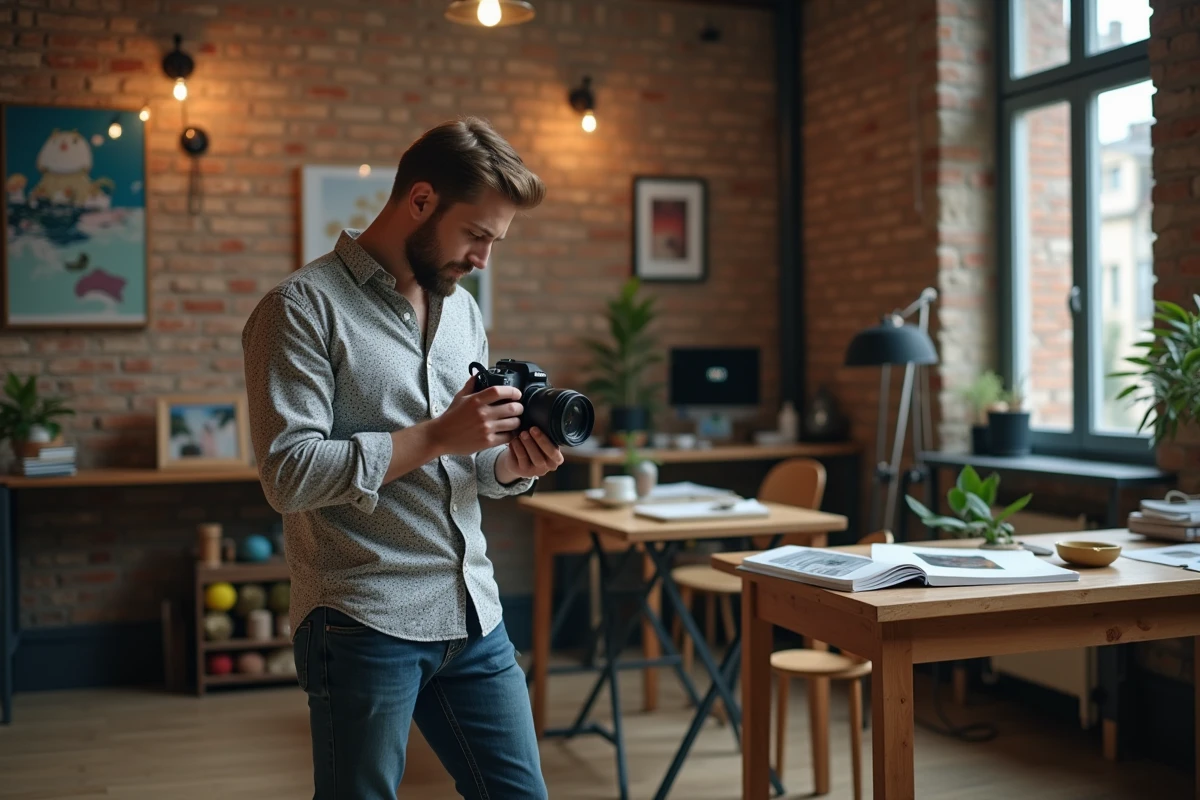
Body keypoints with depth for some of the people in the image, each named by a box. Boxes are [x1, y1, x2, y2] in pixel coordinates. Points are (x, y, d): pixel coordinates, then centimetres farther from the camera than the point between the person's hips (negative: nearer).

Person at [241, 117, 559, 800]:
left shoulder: (463, 309, 14)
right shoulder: (304, 307, -8)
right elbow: (289, 475, -18)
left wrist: (512, 465, -3)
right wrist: (436, 437, -18)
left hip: (474, 616, 7)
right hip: (364, 625, -6)